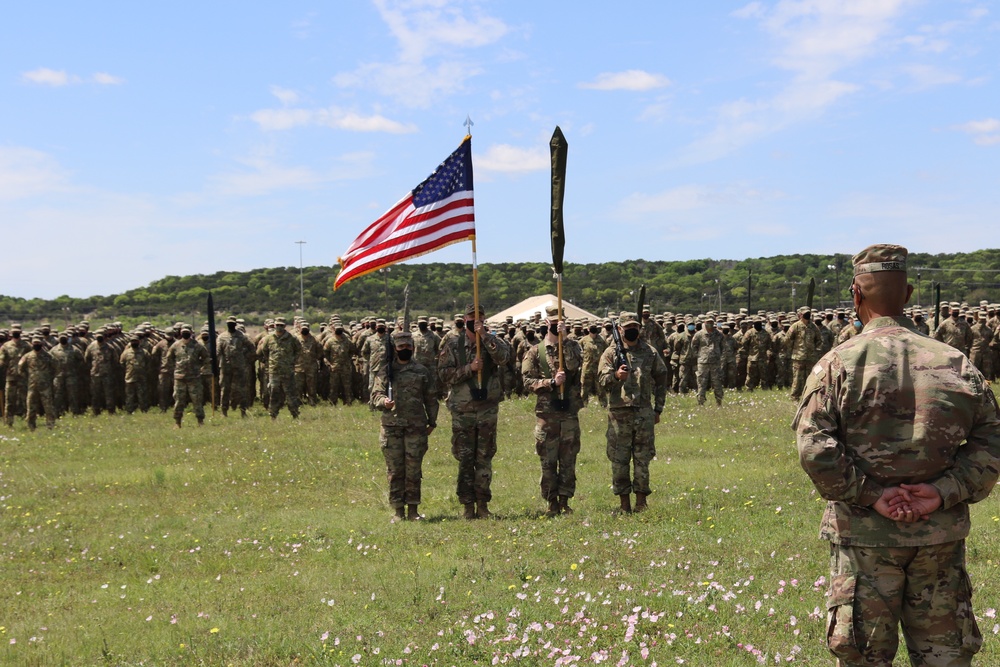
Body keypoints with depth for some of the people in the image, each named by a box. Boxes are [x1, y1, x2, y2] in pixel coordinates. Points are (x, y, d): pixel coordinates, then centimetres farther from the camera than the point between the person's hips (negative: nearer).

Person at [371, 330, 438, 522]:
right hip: (391, 427, 0)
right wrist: (383, 401, -17)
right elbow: (375, 394, 5)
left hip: (416, 427, 0)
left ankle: (413, 509, 9)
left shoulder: (422, 371, 9)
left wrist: (432, 422, 11)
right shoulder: (385, 371, 7)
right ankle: (397, 510, 9)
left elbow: (431, 398, 14)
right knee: (394, 470, 2)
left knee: (413, 470, 1)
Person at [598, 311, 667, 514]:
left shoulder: (650, 352, 9)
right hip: (619, 414, -1)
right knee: (619, 461, 1)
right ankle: (624, 504, 10)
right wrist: (616, 376, -27)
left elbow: (661, 381, 15)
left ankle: (641, 503, 13)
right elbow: (602, 379, -6)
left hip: (644, 413, 1)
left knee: (642, 460, 4)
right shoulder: (611, 352, 3)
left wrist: (658, 409, 11)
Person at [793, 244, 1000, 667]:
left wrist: (869, 495, -12)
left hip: (865, 534, -2)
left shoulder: (838, 363, -7)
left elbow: (814, 448, -16)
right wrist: (944, 492, -7)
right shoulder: (955, 363, 4)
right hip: (941, 535, 3)